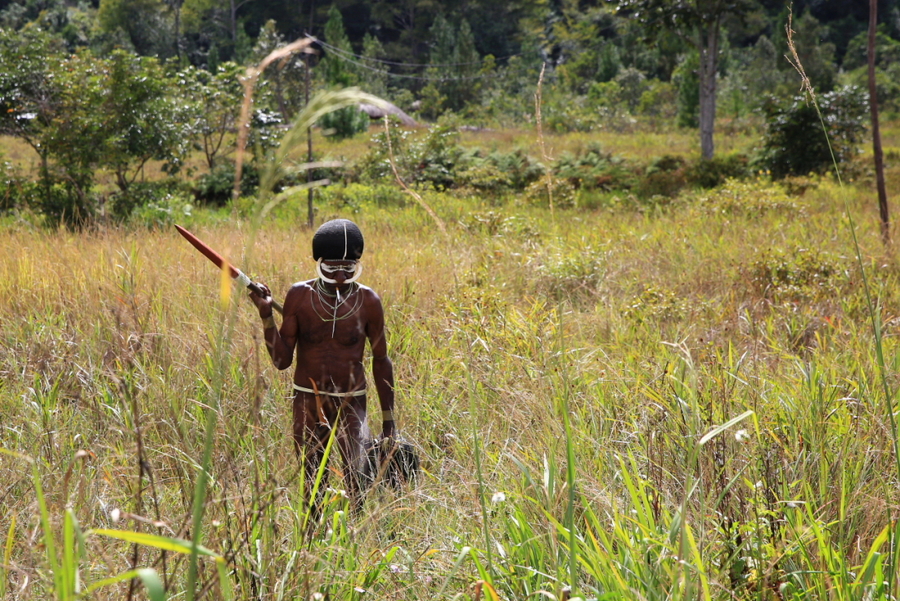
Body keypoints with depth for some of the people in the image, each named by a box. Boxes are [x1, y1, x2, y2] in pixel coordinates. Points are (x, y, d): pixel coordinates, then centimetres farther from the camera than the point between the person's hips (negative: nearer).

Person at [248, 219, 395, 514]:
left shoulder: (367, 301, -5)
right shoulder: (299, 296, -5)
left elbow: (381, 361, 5)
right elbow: (282, 360, -3)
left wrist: (388, 422, 7)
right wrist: (266, 315, -16)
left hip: (351, 404, -1)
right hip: (308, 402, 1)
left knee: (359, 487, -13)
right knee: (313, 487, 9)